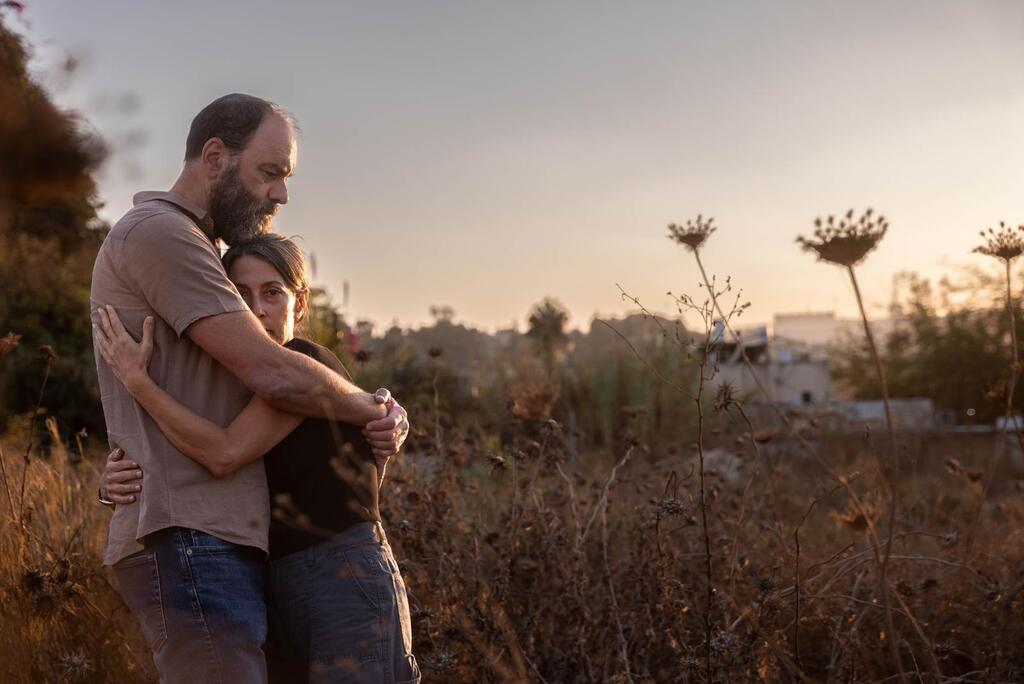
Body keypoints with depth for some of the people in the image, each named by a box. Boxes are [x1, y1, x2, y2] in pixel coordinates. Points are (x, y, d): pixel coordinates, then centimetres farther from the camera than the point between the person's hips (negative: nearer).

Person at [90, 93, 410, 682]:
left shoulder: (205, 255, 25)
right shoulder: (157, 233, -8)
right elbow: (273, 374, -16)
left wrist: (374, 421, 3)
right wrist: (374, 407, 1)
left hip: (223, 544, 10)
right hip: (188, 542, -10)